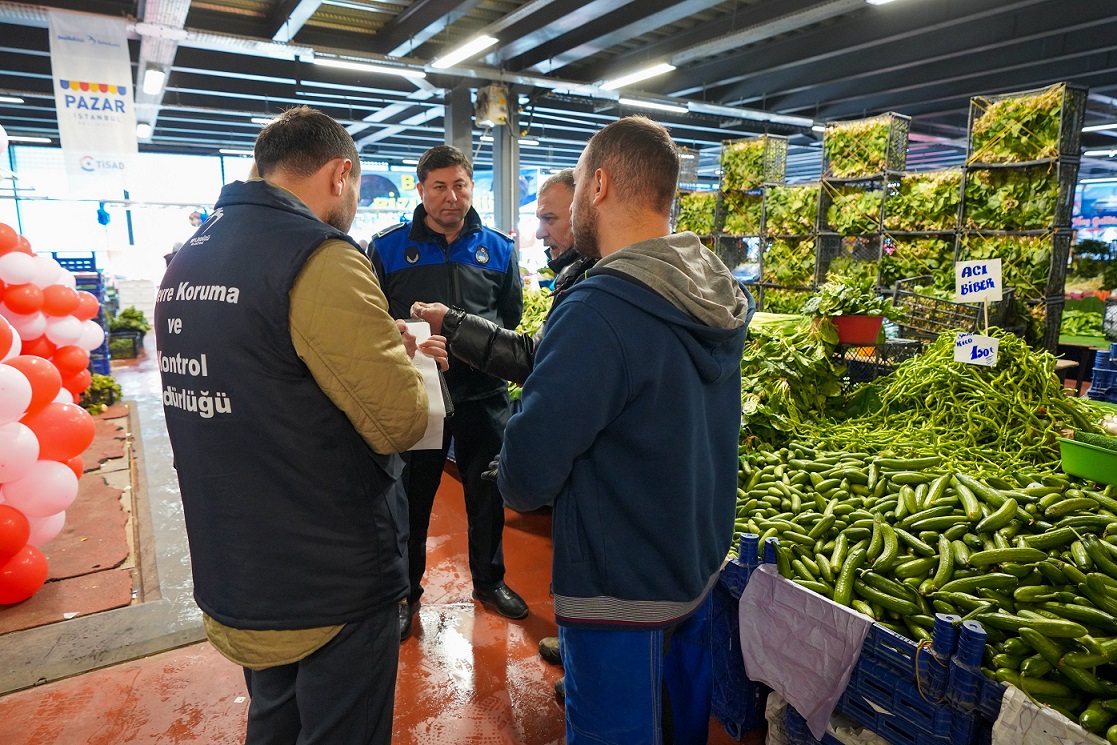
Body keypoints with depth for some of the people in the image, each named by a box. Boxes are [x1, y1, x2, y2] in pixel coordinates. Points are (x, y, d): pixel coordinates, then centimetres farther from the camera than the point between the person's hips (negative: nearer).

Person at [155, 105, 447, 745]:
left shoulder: (185, 261, 6)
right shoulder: (320, 259, -21)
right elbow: (402, 423, -22)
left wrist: (381, 348, 10)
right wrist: (398, 353, -1)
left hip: (229, 578, 8)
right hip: (331, 590, -8)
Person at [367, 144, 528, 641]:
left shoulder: (498, 249, 5)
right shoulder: (387, 248, -1)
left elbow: (511, 317, 11)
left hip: (483, 395, 2)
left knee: (487, 493, 14)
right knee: (411, 498, 10)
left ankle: (489, 580, 37)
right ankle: (406, 591, 32)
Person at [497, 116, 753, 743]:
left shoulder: (598, 311, -28)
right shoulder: (721, 297, 0)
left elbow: (528, 476, -27)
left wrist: (520, 493, -3)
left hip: (622, 592, -8)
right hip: (702, 565, 8)